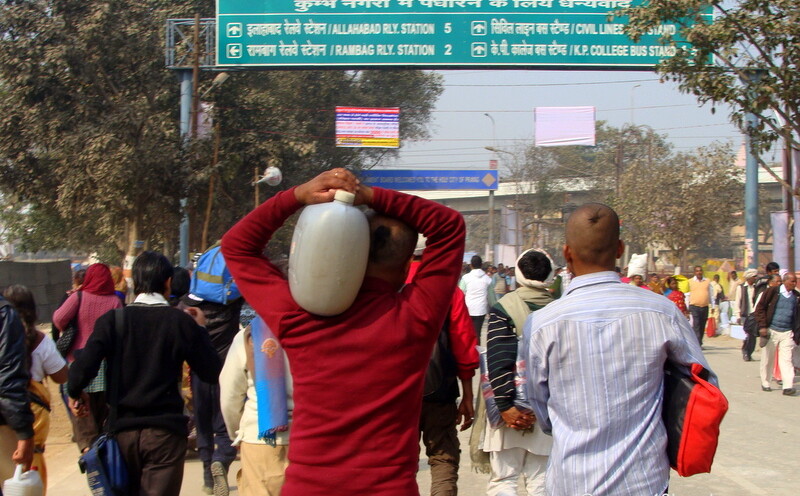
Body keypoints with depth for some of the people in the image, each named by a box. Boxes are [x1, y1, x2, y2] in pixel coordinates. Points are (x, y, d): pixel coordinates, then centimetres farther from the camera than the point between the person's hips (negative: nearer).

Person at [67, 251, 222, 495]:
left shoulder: (112, 319, -3)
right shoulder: (181, 322, -6)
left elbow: (84, 366, -13)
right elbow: (212, 372, -2)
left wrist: (75, 393, 8)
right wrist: (200, 329, 11)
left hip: (123, 430, 2)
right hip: (165, 430, -2)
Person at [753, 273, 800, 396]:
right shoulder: (772, 292, -5)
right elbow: (760, 308, -3)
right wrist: (762, 326, -9)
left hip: (787, 332, 2)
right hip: (771, 330, -2)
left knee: (786, 359, -6)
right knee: (767, 359, 8)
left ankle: (788, 386, -11)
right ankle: (766, 383, 22)